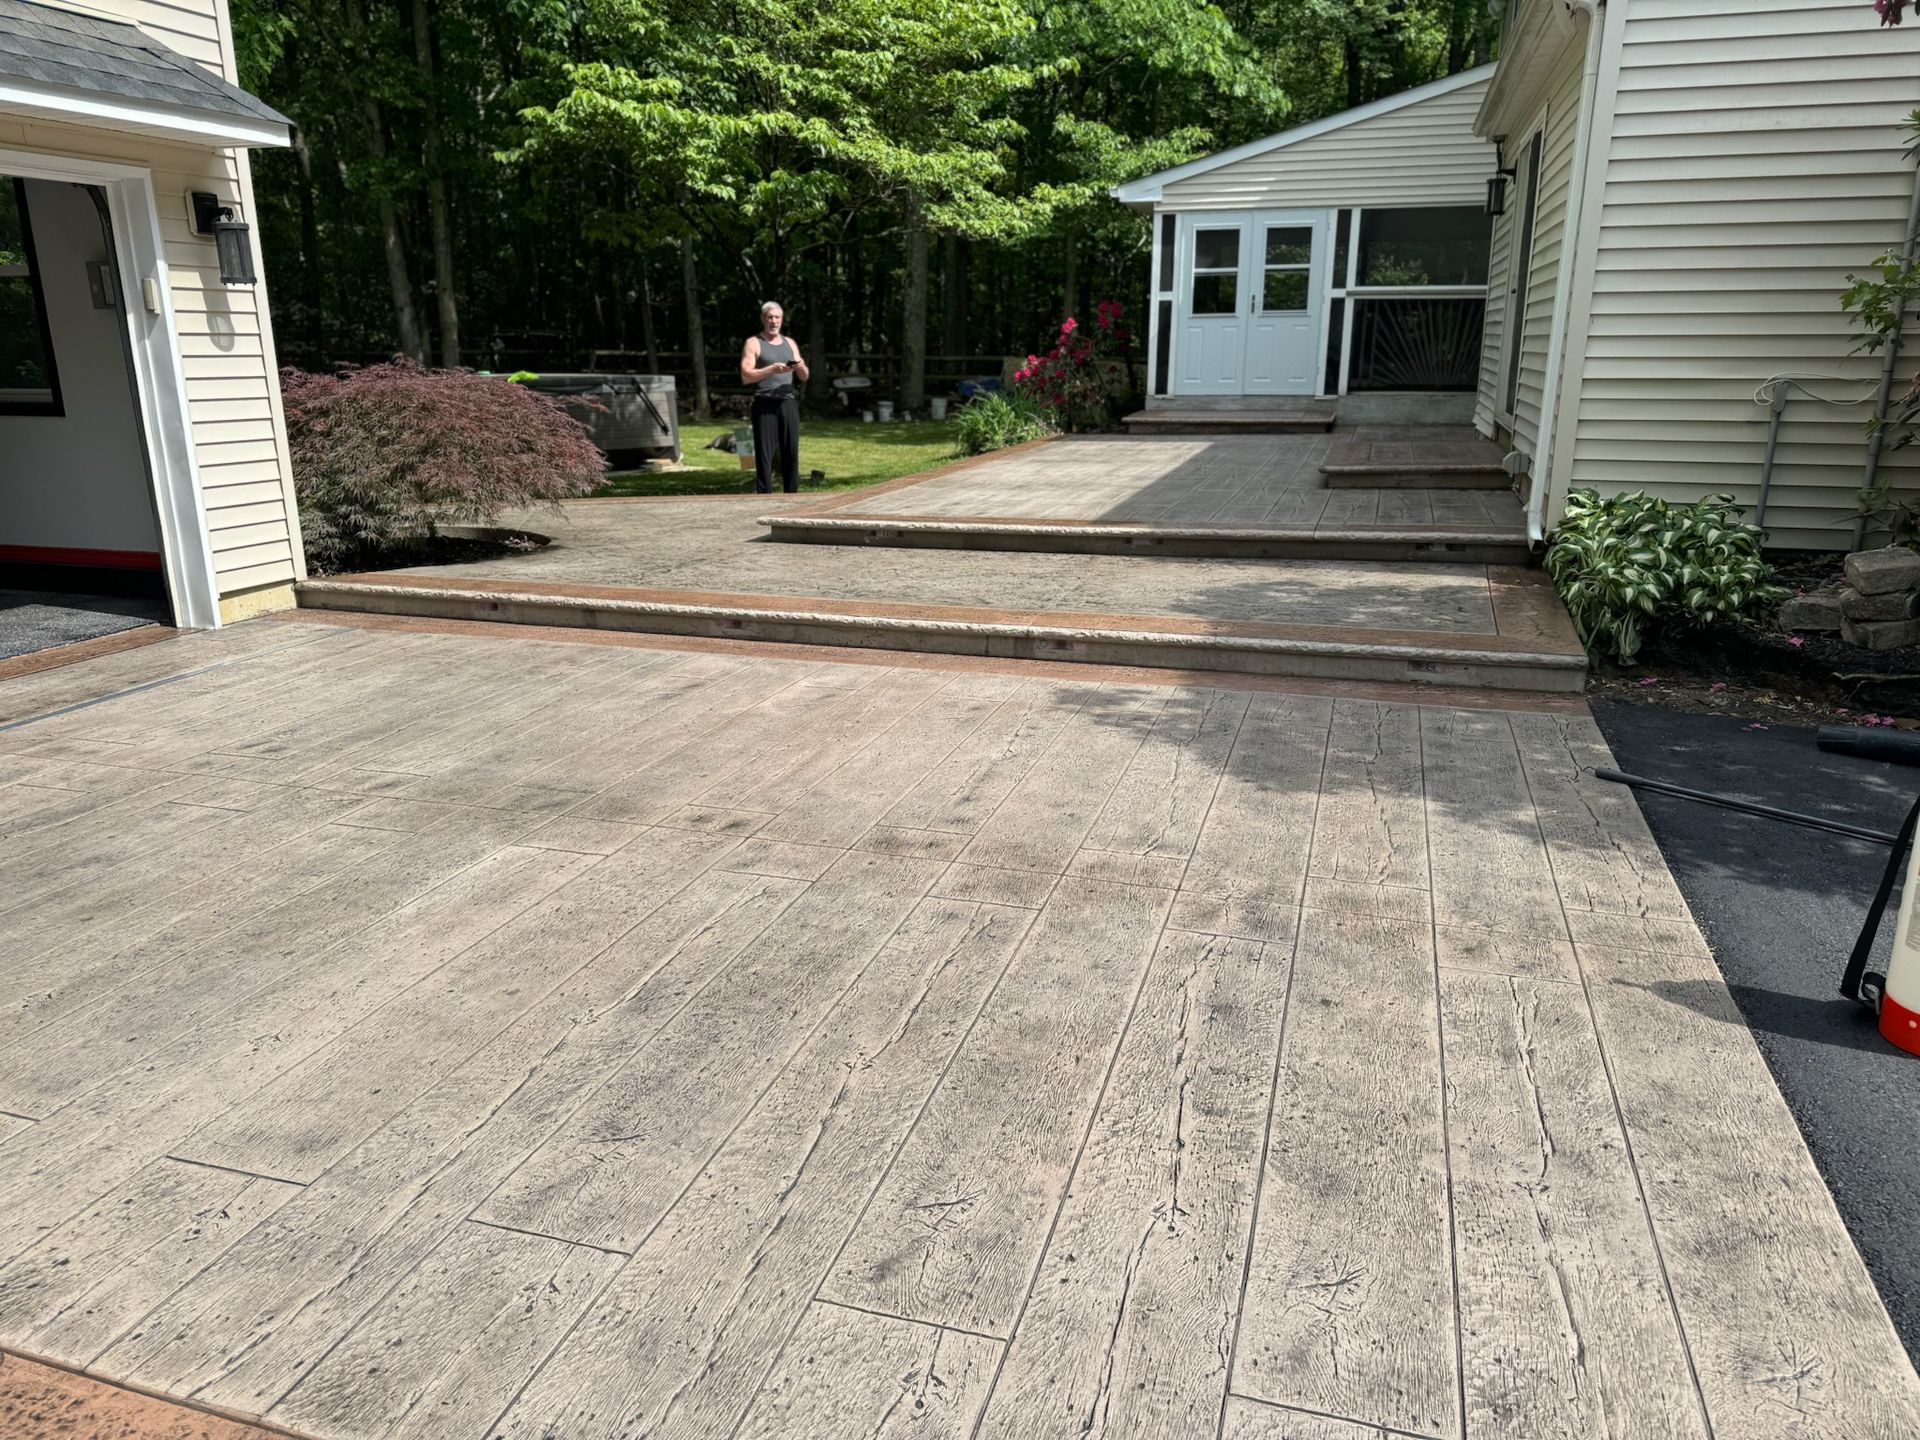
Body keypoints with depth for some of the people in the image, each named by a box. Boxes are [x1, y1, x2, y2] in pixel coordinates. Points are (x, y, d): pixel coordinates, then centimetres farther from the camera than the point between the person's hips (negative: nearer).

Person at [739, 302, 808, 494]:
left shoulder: (790, 343, 17)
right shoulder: (753, 343, 2)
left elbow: (804, 377, 14)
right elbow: (746, 376, -9)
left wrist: (801, 367, -9)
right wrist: (771, 369, -20)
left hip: (788, 402, 5)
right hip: (765, 404, -4)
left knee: (791, 451, 3)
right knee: (764, 453, -7)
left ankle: (791, 495, 9)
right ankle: (764, 496, -6)